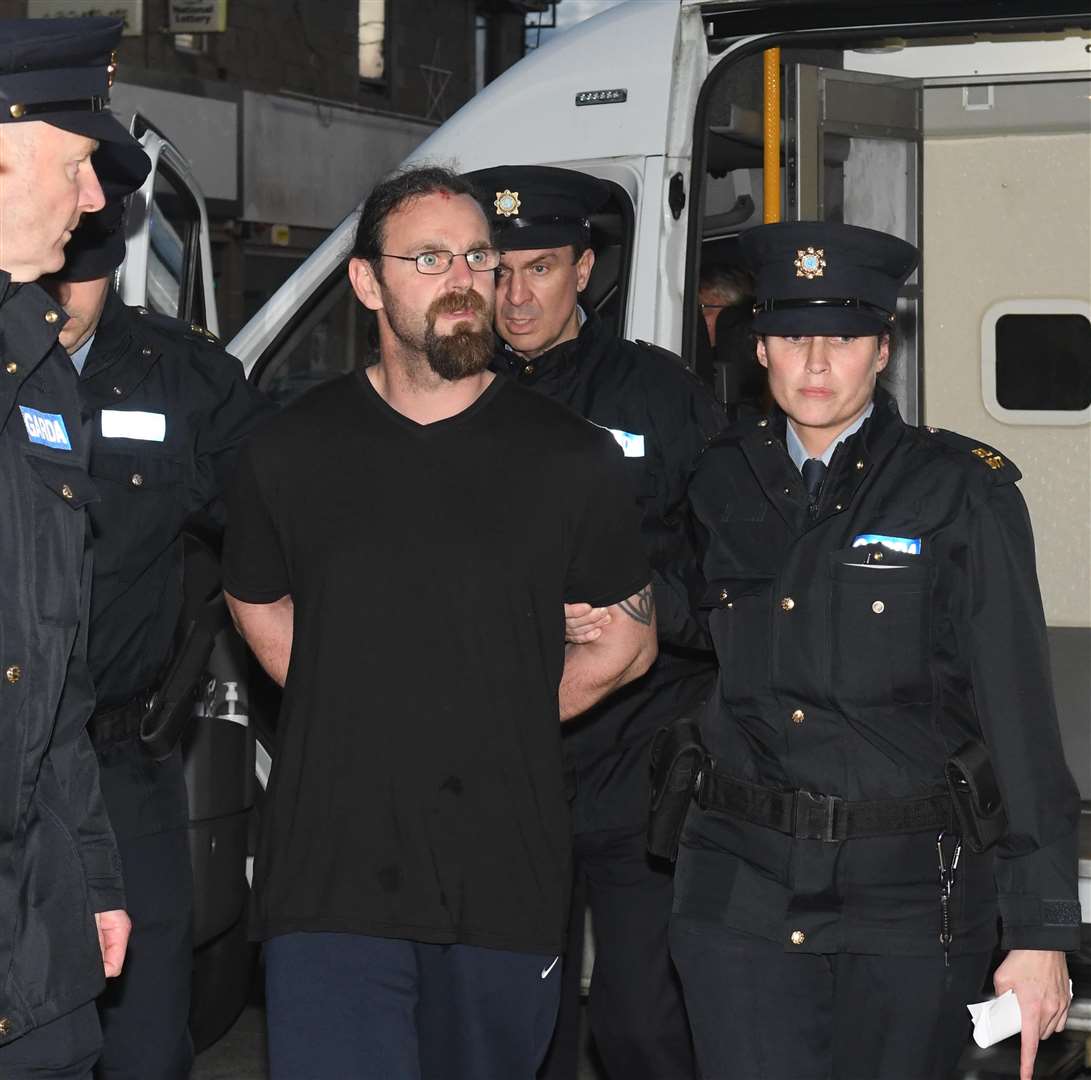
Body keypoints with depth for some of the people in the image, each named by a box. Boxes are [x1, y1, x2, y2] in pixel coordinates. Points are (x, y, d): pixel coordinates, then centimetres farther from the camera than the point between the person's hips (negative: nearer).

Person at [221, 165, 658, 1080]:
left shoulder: (571, 459, 3)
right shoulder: (290, 452, 5)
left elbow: (629, 640, 14)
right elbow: (257, 607, 20)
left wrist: (496, 725, 11)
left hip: (505, 876, 1)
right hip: (331, 868, 0)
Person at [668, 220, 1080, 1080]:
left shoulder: (963, 493, -4)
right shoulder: (724, 484, 7)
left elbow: (1019, 711, -6)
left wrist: (1040, 932, -10)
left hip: (911, 891, -2)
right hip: (744, 884, 2)